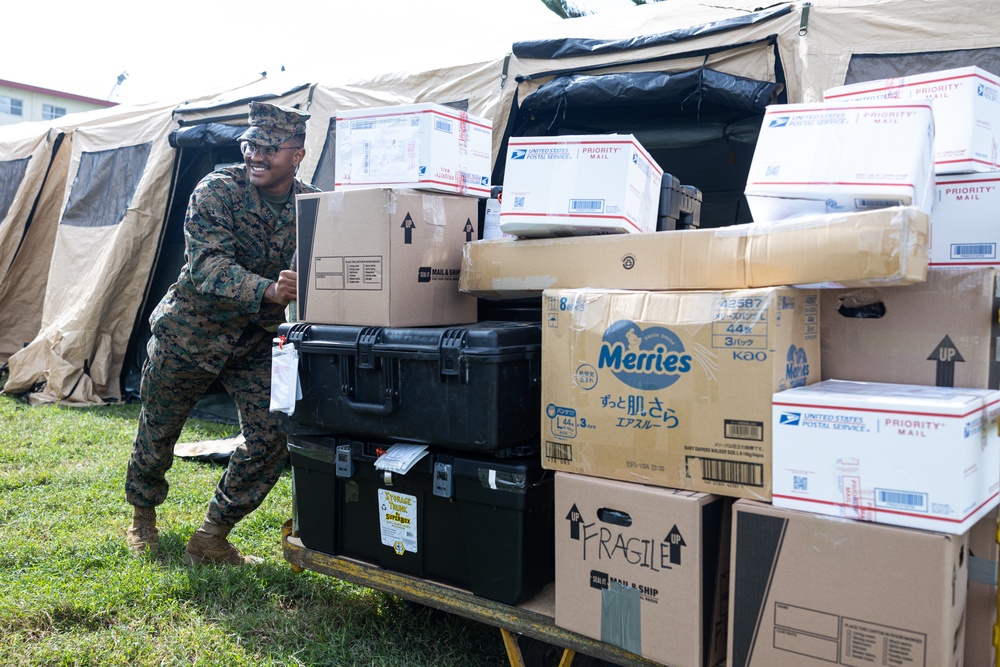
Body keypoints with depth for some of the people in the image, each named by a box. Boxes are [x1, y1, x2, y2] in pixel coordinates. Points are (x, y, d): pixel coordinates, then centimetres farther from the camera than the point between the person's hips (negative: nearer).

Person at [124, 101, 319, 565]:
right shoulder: (217, 190, -17)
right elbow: (207, 266, -30)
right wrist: (268, 290, -46)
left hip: (257, 340, 2)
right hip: (190, 330, -2)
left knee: (272, 437, -10)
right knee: (159, 430, 13)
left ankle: (211, 540, 10)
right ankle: (142, 515, 44)